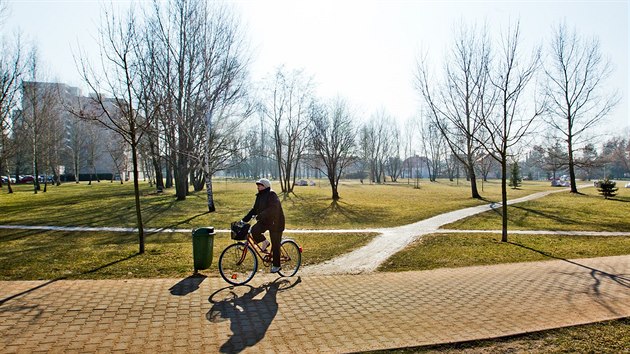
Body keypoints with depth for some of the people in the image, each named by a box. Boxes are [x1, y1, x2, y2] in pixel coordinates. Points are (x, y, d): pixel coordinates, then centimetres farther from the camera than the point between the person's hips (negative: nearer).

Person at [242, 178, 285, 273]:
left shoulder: (272, 195, -18)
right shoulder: (260, 196, 8)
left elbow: (272, 209, -31)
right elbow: (254, 209, 12)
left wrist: (259, 216, -39)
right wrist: (244, 219, 3)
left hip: (275, 222, -7)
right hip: (265, 220, 7)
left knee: (275, 245, -1)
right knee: (254, 230, -22)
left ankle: (276, 265, 14)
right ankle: (264, 242, 5)